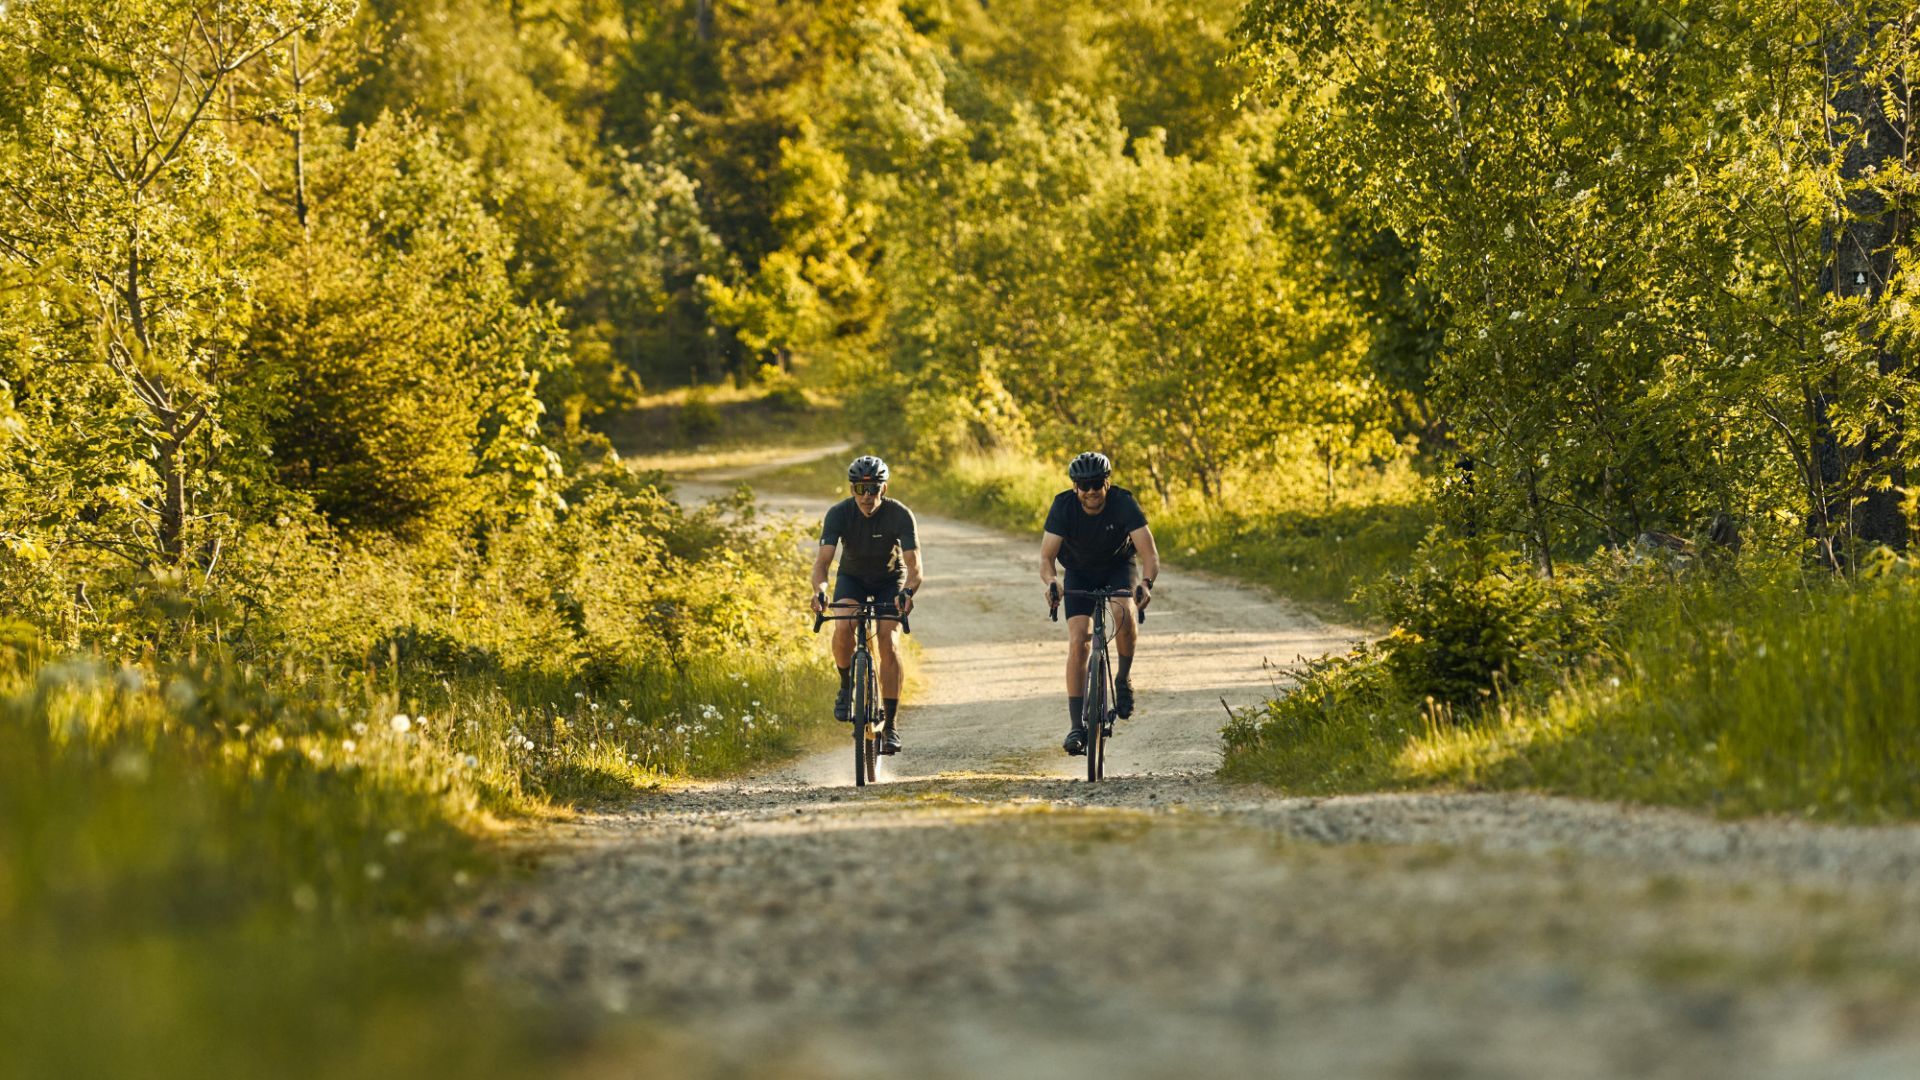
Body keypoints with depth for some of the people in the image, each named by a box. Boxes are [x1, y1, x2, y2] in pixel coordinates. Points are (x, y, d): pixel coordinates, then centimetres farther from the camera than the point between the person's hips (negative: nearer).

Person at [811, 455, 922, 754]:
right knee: (843, 627, -30)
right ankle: (846, 685, -2)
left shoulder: (900, 515, -27)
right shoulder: (839, 513, -25)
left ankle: (890, 726, -14)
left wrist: (907, 592, -56)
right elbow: (823, 560, -33)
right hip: (852, 578, 1)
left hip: (889, 581, -1)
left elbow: (913, 566, -34)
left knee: (888, 642, -21)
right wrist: (820, 590, -55)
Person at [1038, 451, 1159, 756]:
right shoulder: (1063, 506, -25)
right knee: (1077, 641, -16)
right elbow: (1046, 557, -28)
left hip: (1119, 566, -1)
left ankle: (1124, 679, -9)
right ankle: (1077, 726, -13)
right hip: (1080, 573, 1)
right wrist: (1051, 582, -50)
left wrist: (1146, 582, -54)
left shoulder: (1124, 503, -28)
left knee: (1123, 612, -34)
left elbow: (1149, 553, -34)